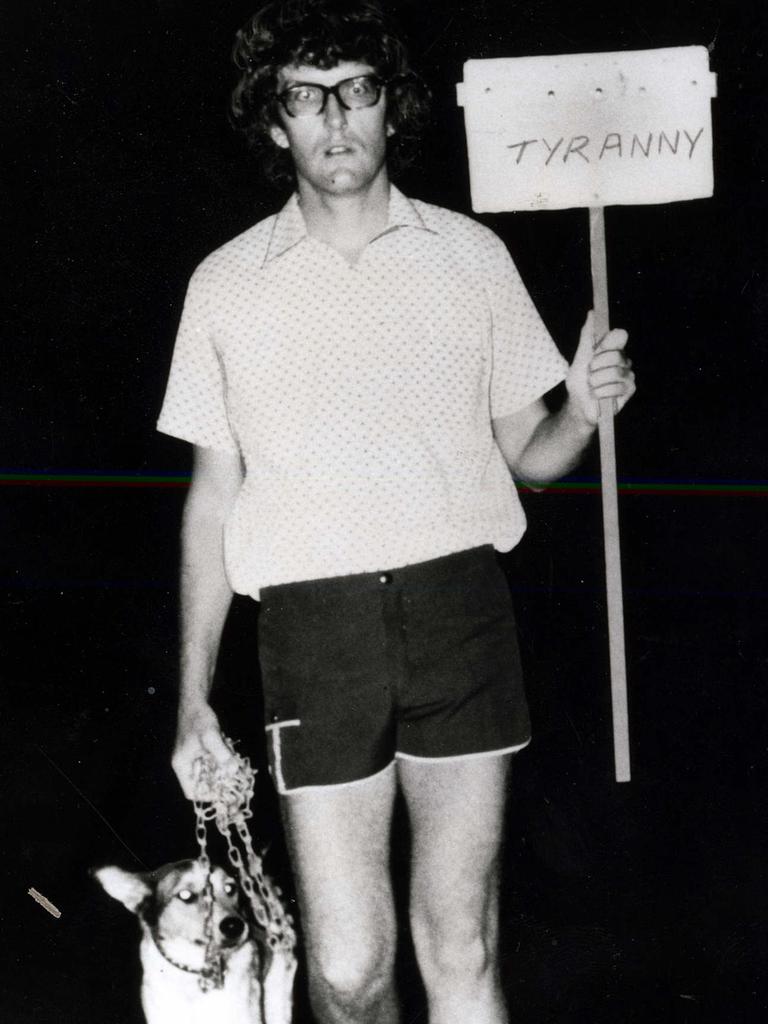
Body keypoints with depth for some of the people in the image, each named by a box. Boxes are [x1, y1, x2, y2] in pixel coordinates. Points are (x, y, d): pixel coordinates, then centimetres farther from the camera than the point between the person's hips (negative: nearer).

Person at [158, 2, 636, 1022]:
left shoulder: (469, 254, 9)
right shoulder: (228, 284, 9)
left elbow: (524, 453, 14)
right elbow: (213, 497, 13)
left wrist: (583, 411, -9)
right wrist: (194, 697, 9)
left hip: (458, 603, 0)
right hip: (314, 621, 0)